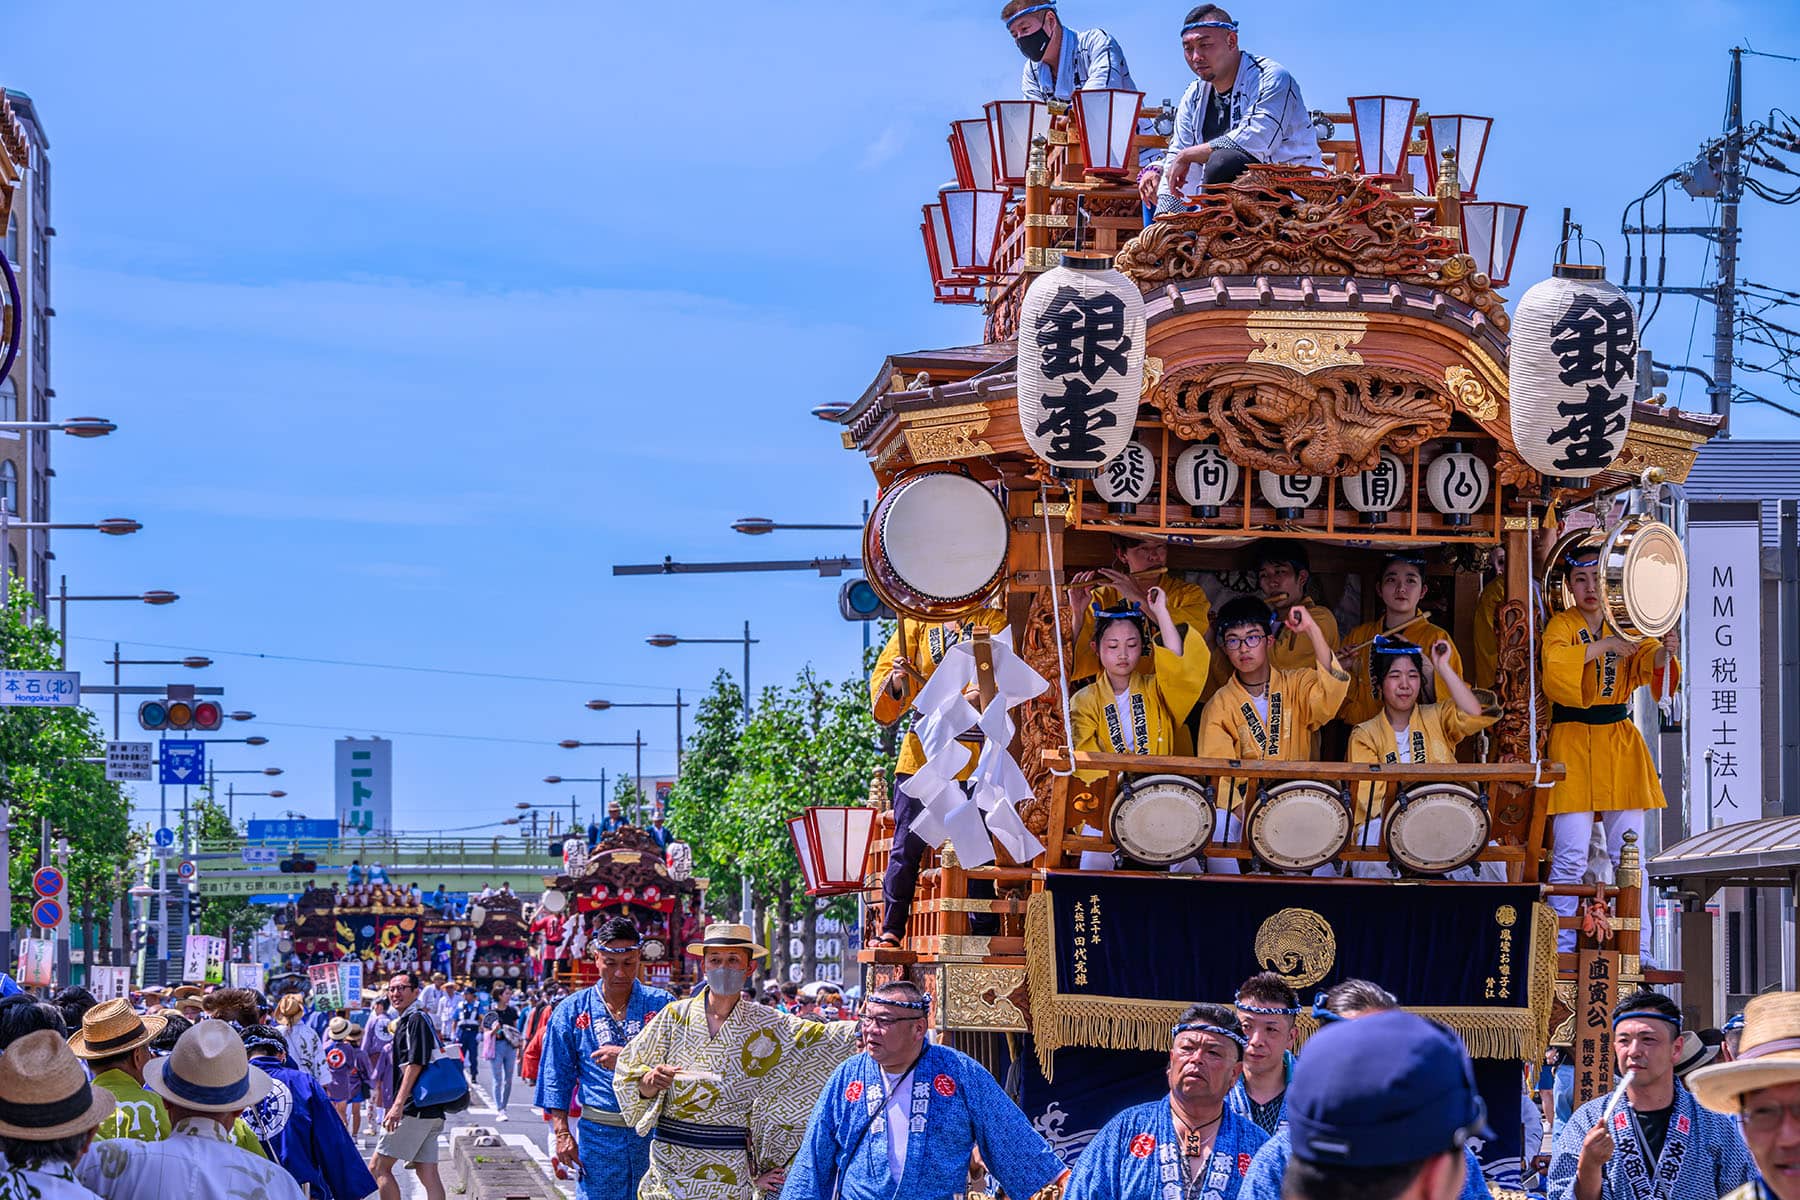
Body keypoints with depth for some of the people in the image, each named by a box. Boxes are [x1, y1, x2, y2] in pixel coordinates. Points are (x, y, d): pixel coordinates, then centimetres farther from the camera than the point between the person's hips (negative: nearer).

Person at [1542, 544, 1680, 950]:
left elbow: (1647, 667, -9)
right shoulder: (1561, 627, 1)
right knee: (1570, 854, -8)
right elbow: (1554, 668, -20)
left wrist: (1664, 652, -31)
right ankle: (1562, 948, -1)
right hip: (1572, 743, -3)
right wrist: (1601, 646, -28)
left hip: (1621, 744, 3)